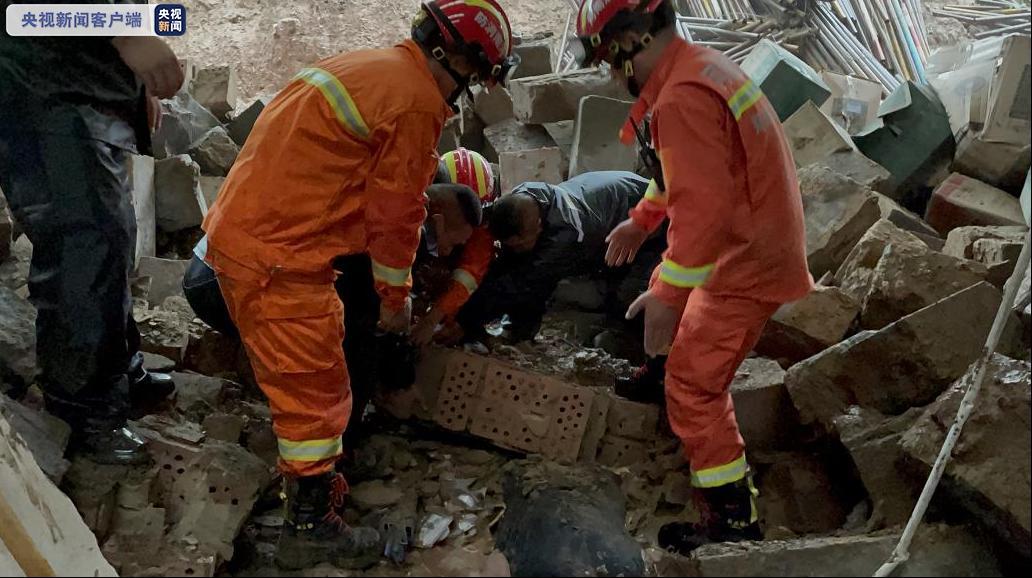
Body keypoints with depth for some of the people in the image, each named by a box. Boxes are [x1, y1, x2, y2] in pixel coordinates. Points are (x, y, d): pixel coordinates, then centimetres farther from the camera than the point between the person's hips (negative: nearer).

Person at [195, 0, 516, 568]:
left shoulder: (368, 67, 17)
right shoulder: (416, 101, -13)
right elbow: (394, 213, -10)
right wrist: (396, 298, 5)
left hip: (240, 232, 10)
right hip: (279, 259, -10)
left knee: (294, 378, 22)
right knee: (316, 390, 2)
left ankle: (309, 483, 39)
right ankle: (309, 529, 16)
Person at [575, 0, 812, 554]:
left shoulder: (681, 99, -27)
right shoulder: (699, 65, 7)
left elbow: (703, 209, -32)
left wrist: (668, 295, -28)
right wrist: (640, 220, 25)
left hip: (745, 261, -10)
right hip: (756, 237, 10)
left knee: (694, 387, -4)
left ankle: (733, 517, 7)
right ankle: (666, 368, 58)